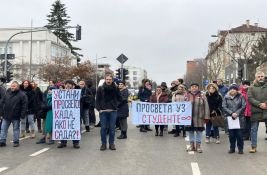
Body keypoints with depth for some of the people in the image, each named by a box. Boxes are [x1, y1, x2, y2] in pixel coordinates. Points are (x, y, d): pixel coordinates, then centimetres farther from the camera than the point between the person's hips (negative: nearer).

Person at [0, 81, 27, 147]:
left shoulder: (22, 95, -7)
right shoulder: (7, 93, 8)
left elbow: (24, 105, -11)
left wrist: (22, 115, -16)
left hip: (15, 116, -5)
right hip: (6, 115, 5)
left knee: (16, 129, 8)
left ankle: (16, 142, 17)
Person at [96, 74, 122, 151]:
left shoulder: (115, 88, 1)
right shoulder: (100, 88, 0)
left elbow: (119, 99, 6)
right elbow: (97, 99, 0)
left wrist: (116, 105, -7)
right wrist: (98, 108, -6)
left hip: (113, 111, 0)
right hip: (103, 111, 0)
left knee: (112, 128, 7)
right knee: (103, 128, 5)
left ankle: (111, 143, 17)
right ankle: (103, 144, 14)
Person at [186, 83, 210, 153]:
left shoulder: (202, 96, 0)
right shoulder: (187, 96, 4)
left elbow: (206, 107, -2)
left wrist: (206, 116, -7)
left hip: (199, 117, -1)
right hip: (189, 117, 2)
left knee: (199, 131, 5)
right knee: (190, 131, 10)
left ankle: (198, 145, 17)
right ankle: (192, 145, 23)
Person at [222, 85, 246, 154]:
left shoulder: (240, 97, 2)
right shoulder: (226, 97, 5)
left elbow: (243, 106, -2)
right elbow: (224, 107, -1)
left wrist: (237, 113, -13)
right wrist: (231, 113, -12)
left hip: (239, 118, -1)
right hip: (229, 118, 1)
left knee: (239, 134, -1)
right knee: (231, 134, 5)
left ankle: (240, 149, 12)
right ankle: (232, 148, 17)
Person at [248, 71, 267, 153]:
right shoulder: (251, 88, 6)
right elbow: (250, 98, -5)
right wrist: (259, 104, -17)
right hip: (255, 112, 0)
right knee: (254, 129, 6)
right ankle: (253, 146, 15)